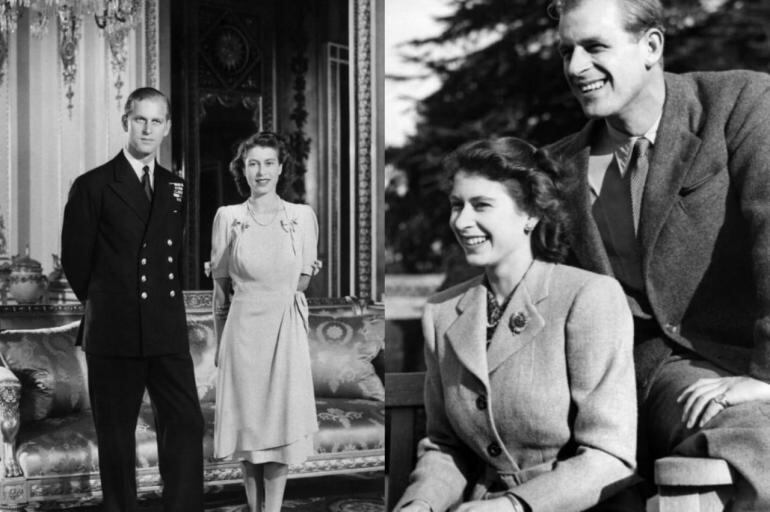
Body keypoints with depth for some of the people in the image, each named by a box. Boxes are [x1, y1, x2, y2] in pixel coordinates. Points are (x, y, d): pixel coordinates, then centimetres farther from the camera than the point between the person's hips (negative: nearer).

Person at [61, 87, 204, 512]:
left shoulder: (175, 188, 13)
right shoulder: (93, 186, -2)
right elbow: (75, 260, 2)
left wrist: (163, 302, 12)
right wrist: (104, 304, 10)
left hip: (167, 331, 4)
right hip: (113, 332, -3)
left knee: (186, 423, -3)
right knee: (115, 435, 5)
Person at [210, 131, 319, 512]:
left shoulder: (303, 216, 1)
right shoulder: (227, 217, 2)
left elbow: (303, 281, 9)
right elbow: (220, 287, 6)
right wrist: (220, 341, 8)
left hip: (286, 330, 0)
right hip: (242, 329, 0)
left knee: (281, 424, 1)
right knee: (247, 424, 6)